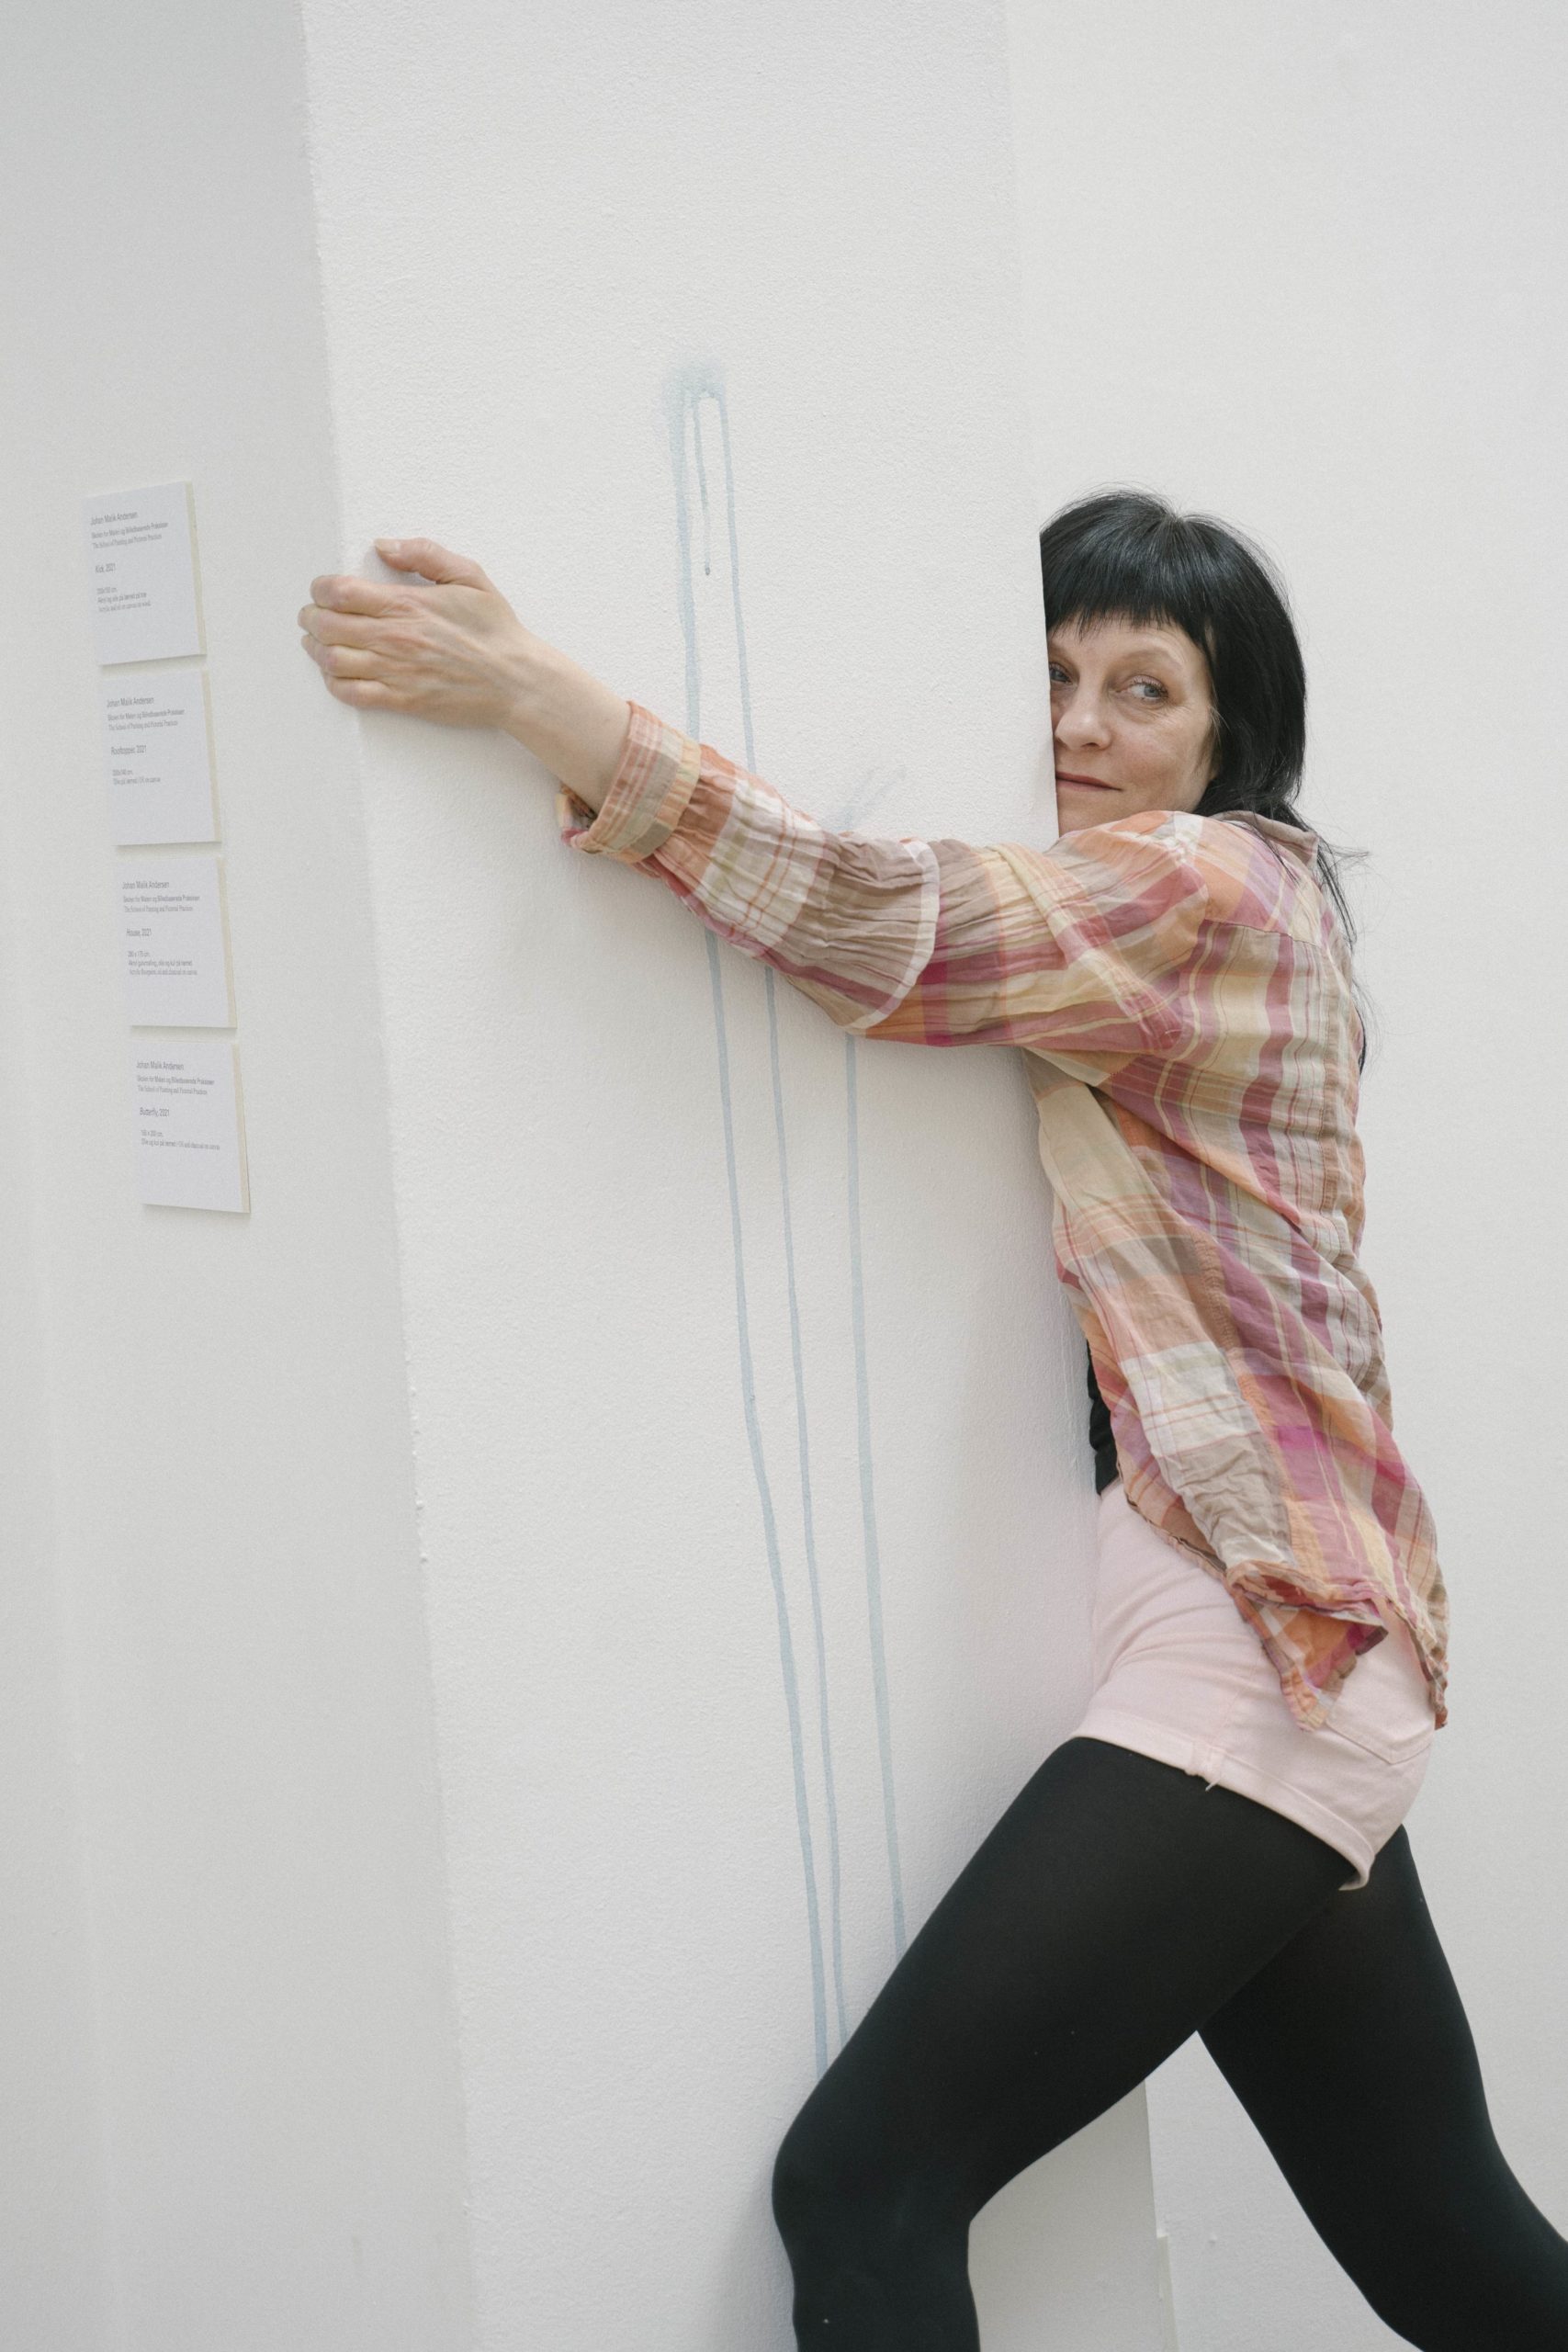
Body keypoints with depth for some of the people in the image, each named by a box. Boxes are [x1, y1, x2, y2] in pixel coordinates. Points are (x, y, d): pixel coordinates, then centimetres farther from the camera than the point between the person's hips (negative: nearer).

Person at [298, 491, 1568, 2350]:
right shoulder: (1263, 908, 21)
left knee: (862, 2180, -12)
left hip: (1249, 1655, -10)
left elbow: (894, 924, -21)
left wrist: (531, 693, -26)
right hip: (1305, 1659, 10)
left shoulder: (1211, 883, -7)